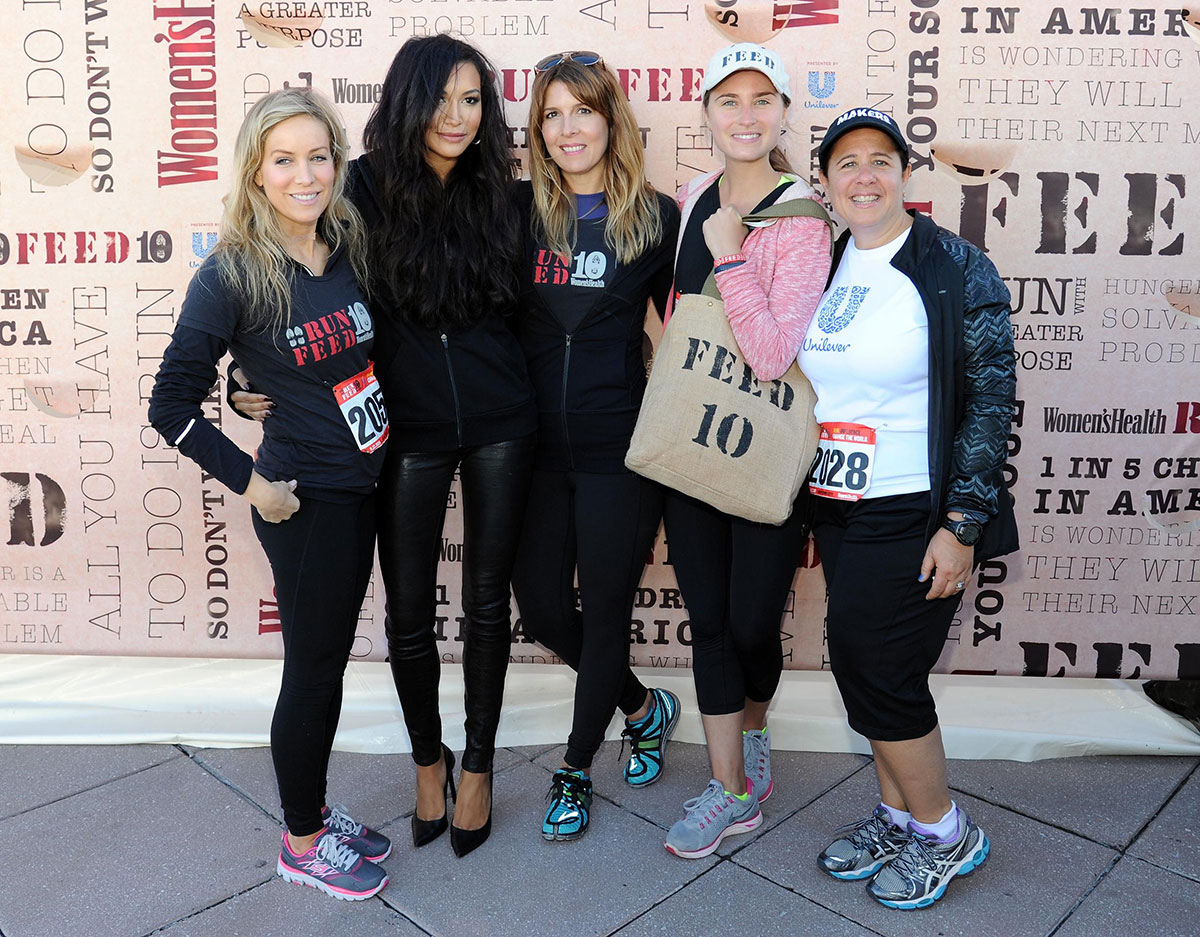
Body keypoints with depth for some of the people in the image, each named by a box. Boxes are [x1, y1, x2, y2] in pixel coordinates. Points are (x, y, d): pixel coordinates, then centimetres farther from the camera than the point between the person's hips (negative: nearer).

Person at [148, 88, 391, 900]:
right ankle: (302, 844, 28)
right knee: (314, 670, 7)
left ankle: (315, 810, 38)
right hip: (305, 498, -6)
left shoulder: (350, 249, 2)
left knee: (328, 659, 19)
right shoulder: (231, 275, -15)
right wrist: (249, 481, -12)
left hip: (363, 484, 6)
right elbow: (173, 407, -11)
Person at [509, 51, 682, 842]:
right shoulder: (517, 210, 4)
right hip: (536, 443, 3)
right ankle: (645, 707, 39)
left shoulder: (658, 217, -1)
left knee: (604, 610, 8)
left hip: (620, 448, -3)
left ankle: (576, 770, 31)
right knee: (541, 606, 11)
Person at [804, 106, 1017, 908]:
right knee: (861, 665, 13)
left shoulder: (956, 268, -9)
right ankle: (898, 814, 34)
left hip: (915, 515, -6)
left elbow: (992, 399, -11)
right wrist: (813, 499, 14)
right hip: (839, 511, 6)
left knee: (879, 673, -2)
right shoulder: (824, 267, 9)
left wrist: (961, 524, -15)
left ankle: (944, 833, 22)